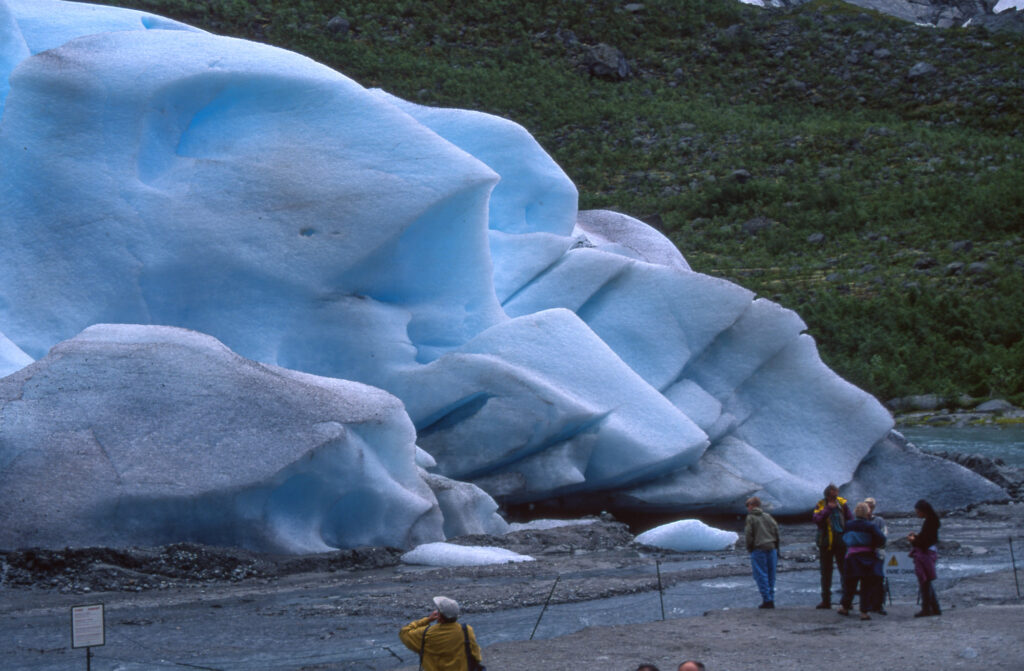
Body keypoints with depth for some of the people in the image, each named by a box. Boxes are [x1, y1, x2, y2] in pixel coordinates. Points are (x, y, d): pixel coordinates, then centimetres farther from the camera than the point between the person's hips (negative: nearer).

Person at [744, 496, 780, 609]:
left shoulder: (750, 518, -3)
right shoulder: (768, 516, 12)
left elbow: (749, 535, -8)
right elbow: (776, 530, 9)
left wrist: (749, 549, 4)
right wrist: (776, 548, 14)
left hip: (758, 550, -5)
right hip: (771, 548, 5)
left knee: (761, 575, -3)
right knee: (771, 575, 11)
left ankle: (767, 600, -9)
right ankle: (771, 599, 11)